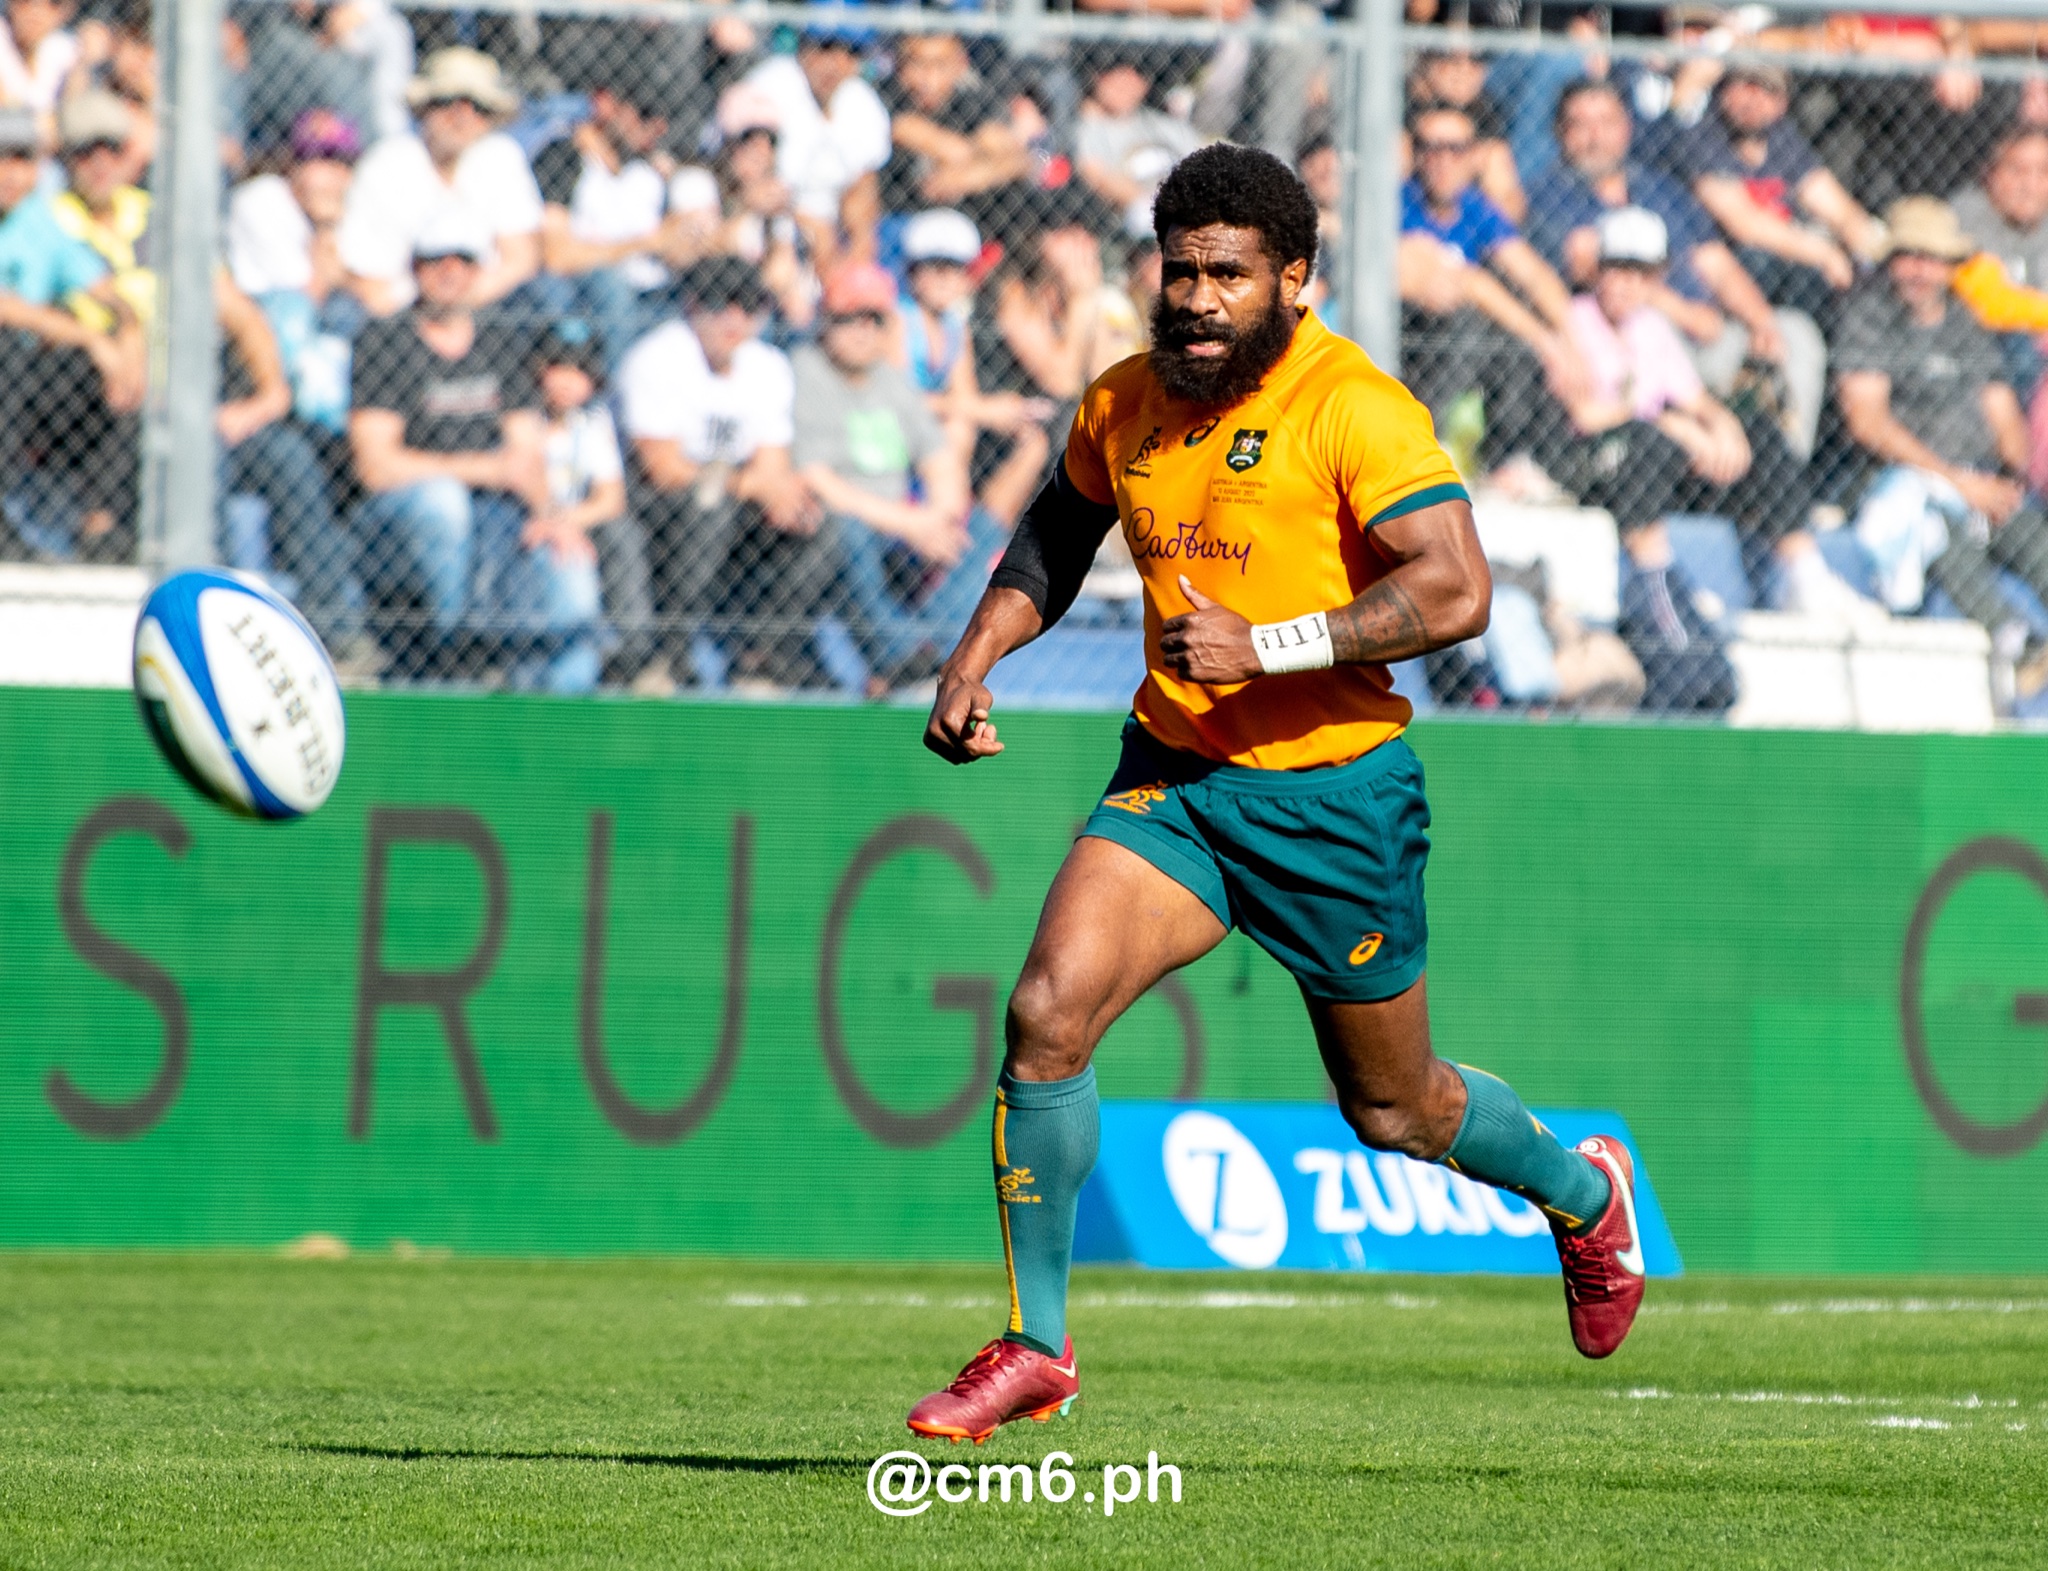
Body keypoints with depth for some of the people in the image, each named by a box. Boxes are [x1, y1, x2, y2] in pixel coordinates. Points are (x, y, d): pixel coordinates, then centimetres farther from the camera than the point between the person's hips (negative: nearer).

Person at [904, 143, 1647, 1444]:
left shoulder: (1355, 408, -16)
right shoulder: (1125, 405, 3)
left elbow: (1455, 592, -24)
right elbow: (1058, 535, 23)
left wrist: (1267, 643, -30)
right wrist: (977, 657, 7)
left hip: (1333, 792, -4)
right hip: (1173, 776, 4)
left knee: (1394, 1113, 11)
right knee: (1048, 1012, -17)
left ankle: (1582, 1194, 44)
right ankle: (1035, 1347, -6)